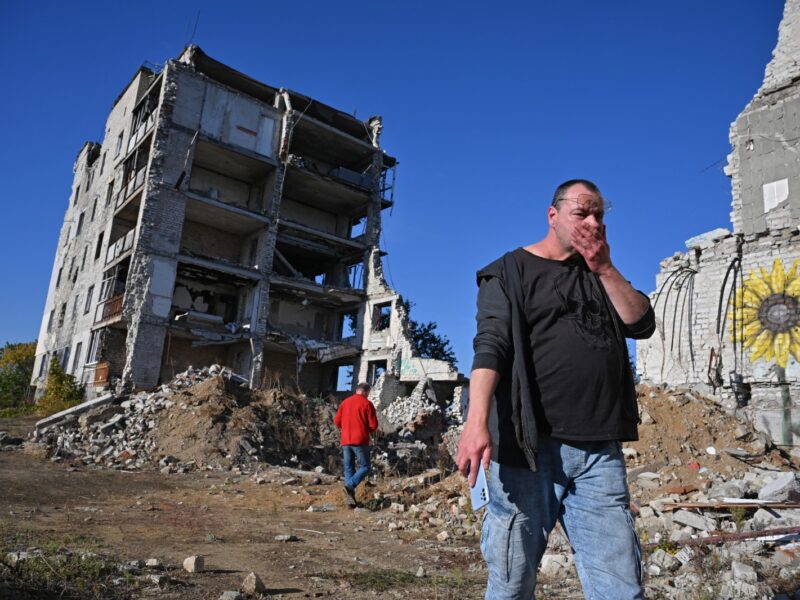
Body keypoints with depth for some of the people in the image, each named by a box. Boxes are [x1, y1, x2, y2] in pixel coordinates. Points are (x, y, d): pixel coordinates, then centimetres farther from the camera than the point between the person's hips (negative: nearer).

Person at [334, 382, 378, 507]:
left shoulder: (345, 402, 10)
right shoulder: (367, 404, -5)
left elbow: (336, 421, 10)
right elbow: (373, 425, -8)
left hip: (345, 441, 5)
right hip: (360, 441, -5)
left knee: (349, 468, 11)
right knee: (365, 467, 5)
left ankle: (350, 498, 5)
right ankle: (350, 486, -17)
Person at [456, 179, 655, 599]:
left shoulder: (600, 274, 21)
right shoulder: (511, 271, 3)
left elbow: (642, 324, 10)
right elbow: (490, 345, -11)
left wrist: (605, 269, 1)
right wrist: (477, 419, -25)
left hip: (601, 450, 5)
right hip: (531, 447, -4)